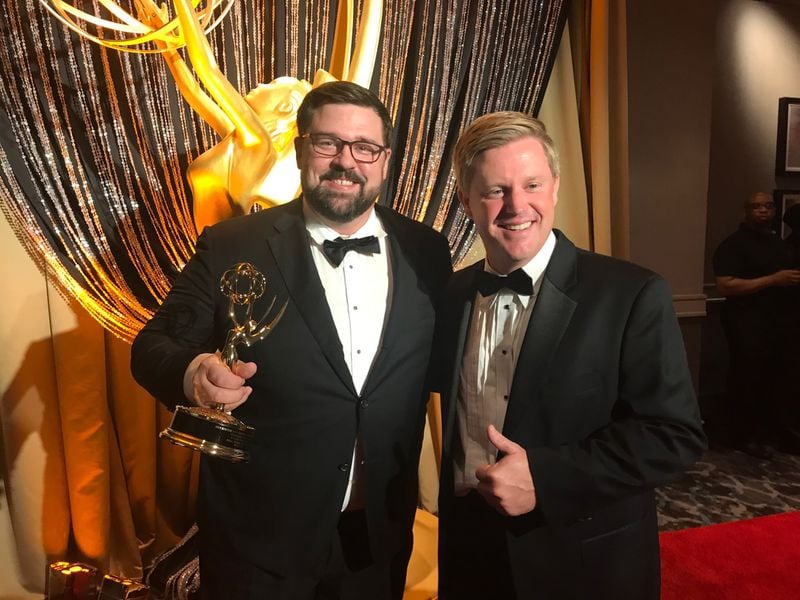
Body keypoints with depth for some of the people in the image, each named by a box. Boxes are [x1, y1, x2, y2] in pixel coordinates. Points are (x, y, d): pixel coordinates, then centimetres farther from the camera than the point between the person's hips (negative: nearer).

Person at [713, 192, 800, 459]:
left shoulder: (778, 242, 17)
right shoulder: (733, 244, -9)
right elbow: (725, 286, -21)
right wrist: (773, 279, -21)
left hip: (777, 322, 8)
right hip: (747, 324, -7)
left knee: (776, 380, 11)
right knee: (747, 381, -2)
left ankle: (771, 433, 26)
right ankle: (745, 436, 11)